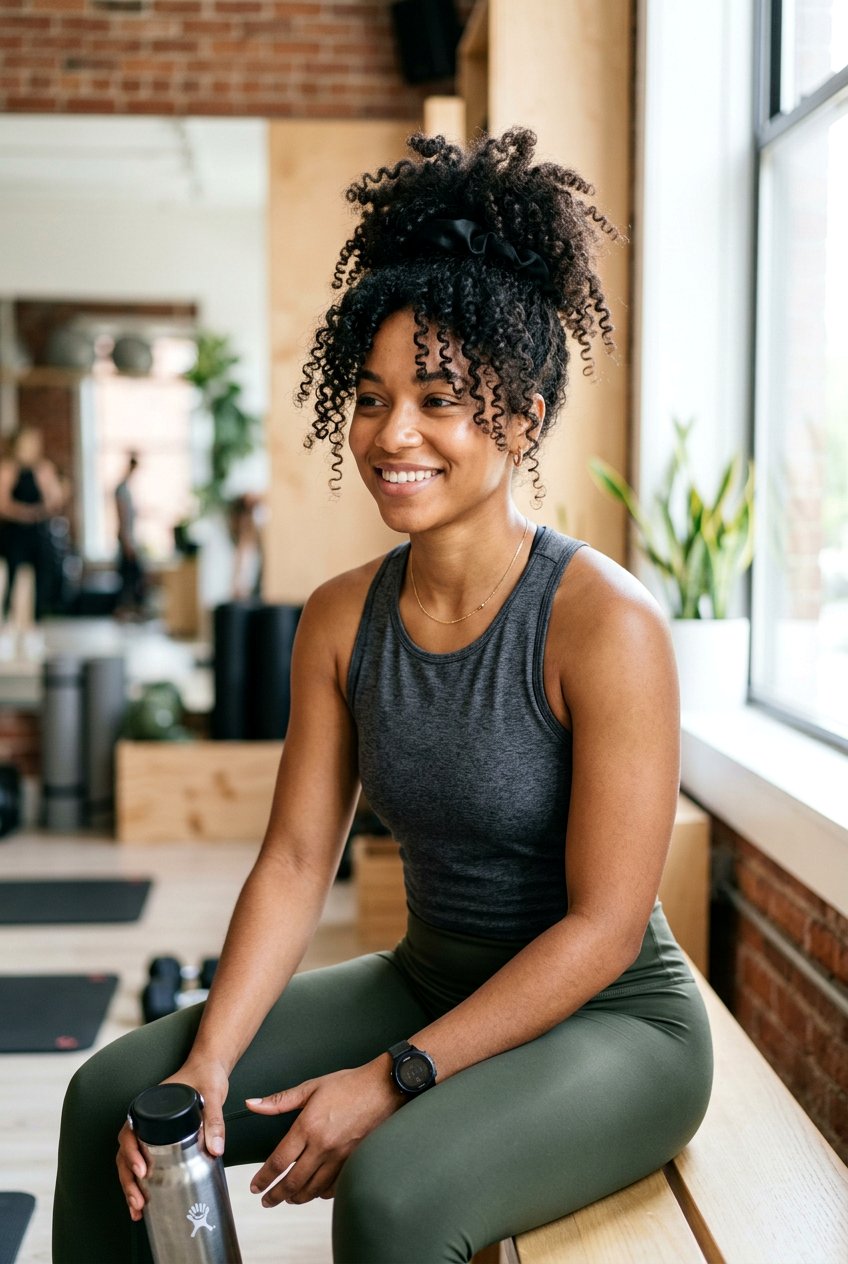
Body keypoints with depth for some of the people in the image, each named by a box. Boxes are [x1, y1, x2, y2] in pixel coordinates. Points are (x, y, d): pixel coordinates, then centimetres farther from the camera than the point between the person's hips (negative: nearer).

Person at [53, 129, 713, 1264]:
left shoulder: (606, 624, -20)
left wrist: (391, 1081, -21)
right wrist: (208, 1061, -14)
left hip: (612, 1022, -6)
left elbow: (603, 925, -19)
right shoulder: (341, 619, -1)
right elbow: (295, 861, -1)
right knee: (112, 1095, 0)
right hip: (428, 987, 6)